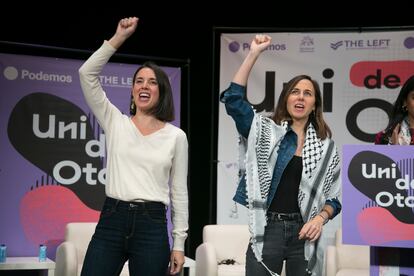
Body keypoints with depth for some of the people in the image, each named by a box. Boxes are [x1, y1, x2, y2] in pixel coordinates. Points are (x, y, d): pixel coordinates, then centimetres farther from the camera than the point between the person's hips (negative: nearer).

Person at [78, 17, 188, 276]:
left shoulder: (176, 136, 6)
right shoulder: (115, 123, 9)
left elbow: (179, 192, 7)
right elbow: (87, 74, 0)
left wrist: (179, 243, 3)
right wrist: (119, 37, -5)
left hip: (152, 226, -1)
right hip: (111, 221, 1)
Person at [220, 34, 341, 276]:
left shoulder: (326, 146, 9)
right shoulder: (267, 132, 5)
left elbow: (333, 197, 11)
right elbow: (233, 99, -6)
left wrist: (320, 218, -9)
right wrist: (254, 54, -7)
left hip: (304, 233, 2)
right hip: (267, 231, -1)